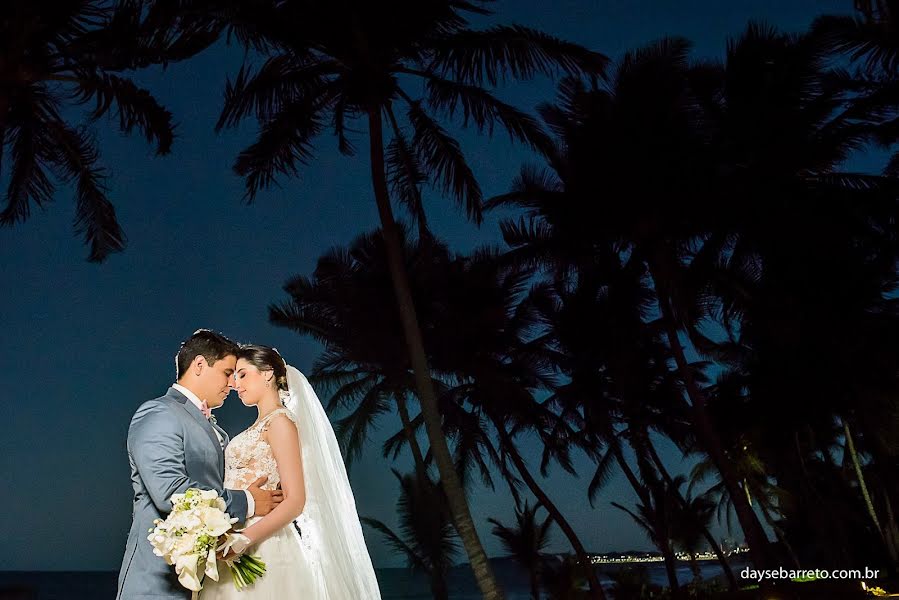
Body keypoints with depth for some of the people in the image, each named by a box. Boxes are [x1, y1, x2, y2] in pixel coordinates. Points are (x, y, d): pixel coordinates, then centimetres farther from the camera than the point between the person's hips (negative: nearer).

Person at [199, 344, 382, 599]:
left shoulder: (280, 420, -9)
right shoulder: (259, 426, 16)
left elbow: (295, 501, -17)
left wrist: (243, 540, -25)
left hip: (261, 547, -8)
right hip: (237, 547, 8)